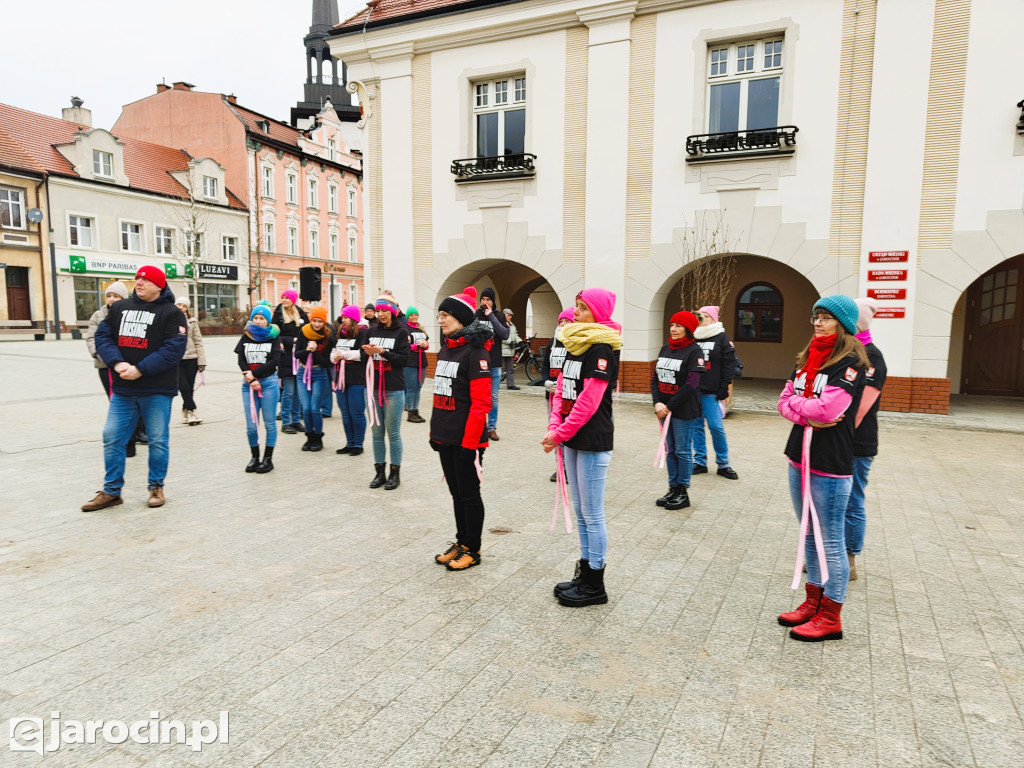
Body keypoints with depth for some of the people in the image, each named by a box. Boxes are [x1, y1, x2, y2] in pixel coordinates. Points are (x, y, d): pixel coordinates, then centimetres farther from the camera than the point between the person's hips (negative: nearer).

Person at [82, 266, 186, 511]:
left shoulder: (171, 313, -6)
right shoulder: (119, 308, 10)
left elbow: (173, 350, -15)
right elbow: (103, 337, 5)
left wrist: (140, 370, -20)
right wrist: (117, 363, -13)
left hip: (157, 391, -5)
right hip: (122, 389, 5)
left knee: (158, 440, 5)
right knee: (112, 438, 7)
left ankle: (156, 487, 21)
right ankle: (111, 491, 19)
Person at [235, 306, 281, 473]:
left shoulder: (273, 337, 3)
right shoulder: (246, 336, 10)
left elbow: (275, 361, -7)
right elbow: (241, 360, 2)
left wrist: (254, 373, -11)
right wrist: (251, 380, -9)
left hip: (269, 382, -2)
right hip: (248, 384, 2)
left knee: (269, 422, 1)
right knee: (251, 425, 1)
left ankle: (268, 458, 10)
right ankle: (255, 457, 17)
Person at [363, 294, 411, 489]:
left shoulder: (401, 332, -3)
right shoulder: (371, 331, 9)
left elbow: (404, 359, -10)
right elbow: (363, 358, 11)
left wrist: (382, 352, -18)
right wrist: (368, 353, -11)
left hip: (394, 390, -4)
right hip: (373, 388, 4)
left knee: (393, 433, 2)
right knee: (376, 432, 9)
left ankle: (395, 473, 13)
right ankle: (379, 472, 19)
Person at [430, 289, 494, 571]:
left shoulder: (475, 351, -14)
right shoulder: (445, 349, 12)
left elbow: (481, 402, -19)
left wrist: (470, 441, -20)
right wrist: (434, 431, 16)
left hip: (466, 438, -8)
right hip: (445, 436, 8)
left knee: (468, 493, 4)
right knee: (456, 491, 17)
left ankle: (472, 550, 19)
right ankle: (461, 542, 30)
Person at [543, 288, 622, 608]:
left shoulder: (602, 348, -14)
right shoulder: (574, 344, 13)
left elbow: (588, 401, -20)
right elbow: (561, 391, 10)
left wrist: (560, 434, -16)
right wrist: (554, 428, -3)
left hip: (593, 441, -9)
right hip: (572, 440, 9)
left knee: (592, 514, 1)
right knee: (580, 510, 16)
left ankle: (595, 585, 14)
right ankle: (585, 572, 29)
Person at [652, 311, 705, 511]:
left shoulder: (694, 351, -10)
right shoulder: (665, 349, 11)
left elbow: (691, 384, -17)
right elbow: (655, 378, 8)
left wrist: (670, 406, -16)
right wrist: (657, 403, -7)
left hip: (684, 410, -7)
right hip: (664, 409, 7)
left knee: (682, 451, 2)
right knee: (670, 450, 13)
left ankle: (683, 492, 13)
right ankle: (673, 489, 23)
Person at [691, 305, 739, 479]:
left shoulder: (721, 338, 1)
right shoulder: (693, 338, 10)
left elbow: (729, 365, -3)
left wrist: (724, 388, -9)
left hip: (711, 392, -4)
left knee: (716, 427, -4)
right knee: (696, 426, 7)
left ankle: (723, 464, 10)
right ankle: (700, 462, 17)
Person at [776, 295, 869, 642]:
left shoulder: (850, 363, -11)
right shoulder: (807, 359, 12)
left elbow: (827, 409, -22)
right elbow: (784, 401, 6)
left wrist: (795, 402, -5)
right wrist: (810, 414, -13)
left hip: (831, 466, -8)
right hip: (799, 458, 8)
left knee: (831, 541, 1)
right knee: (810, 535, 17)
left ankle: (830, 617, 13)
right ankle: (813, 602, 30)